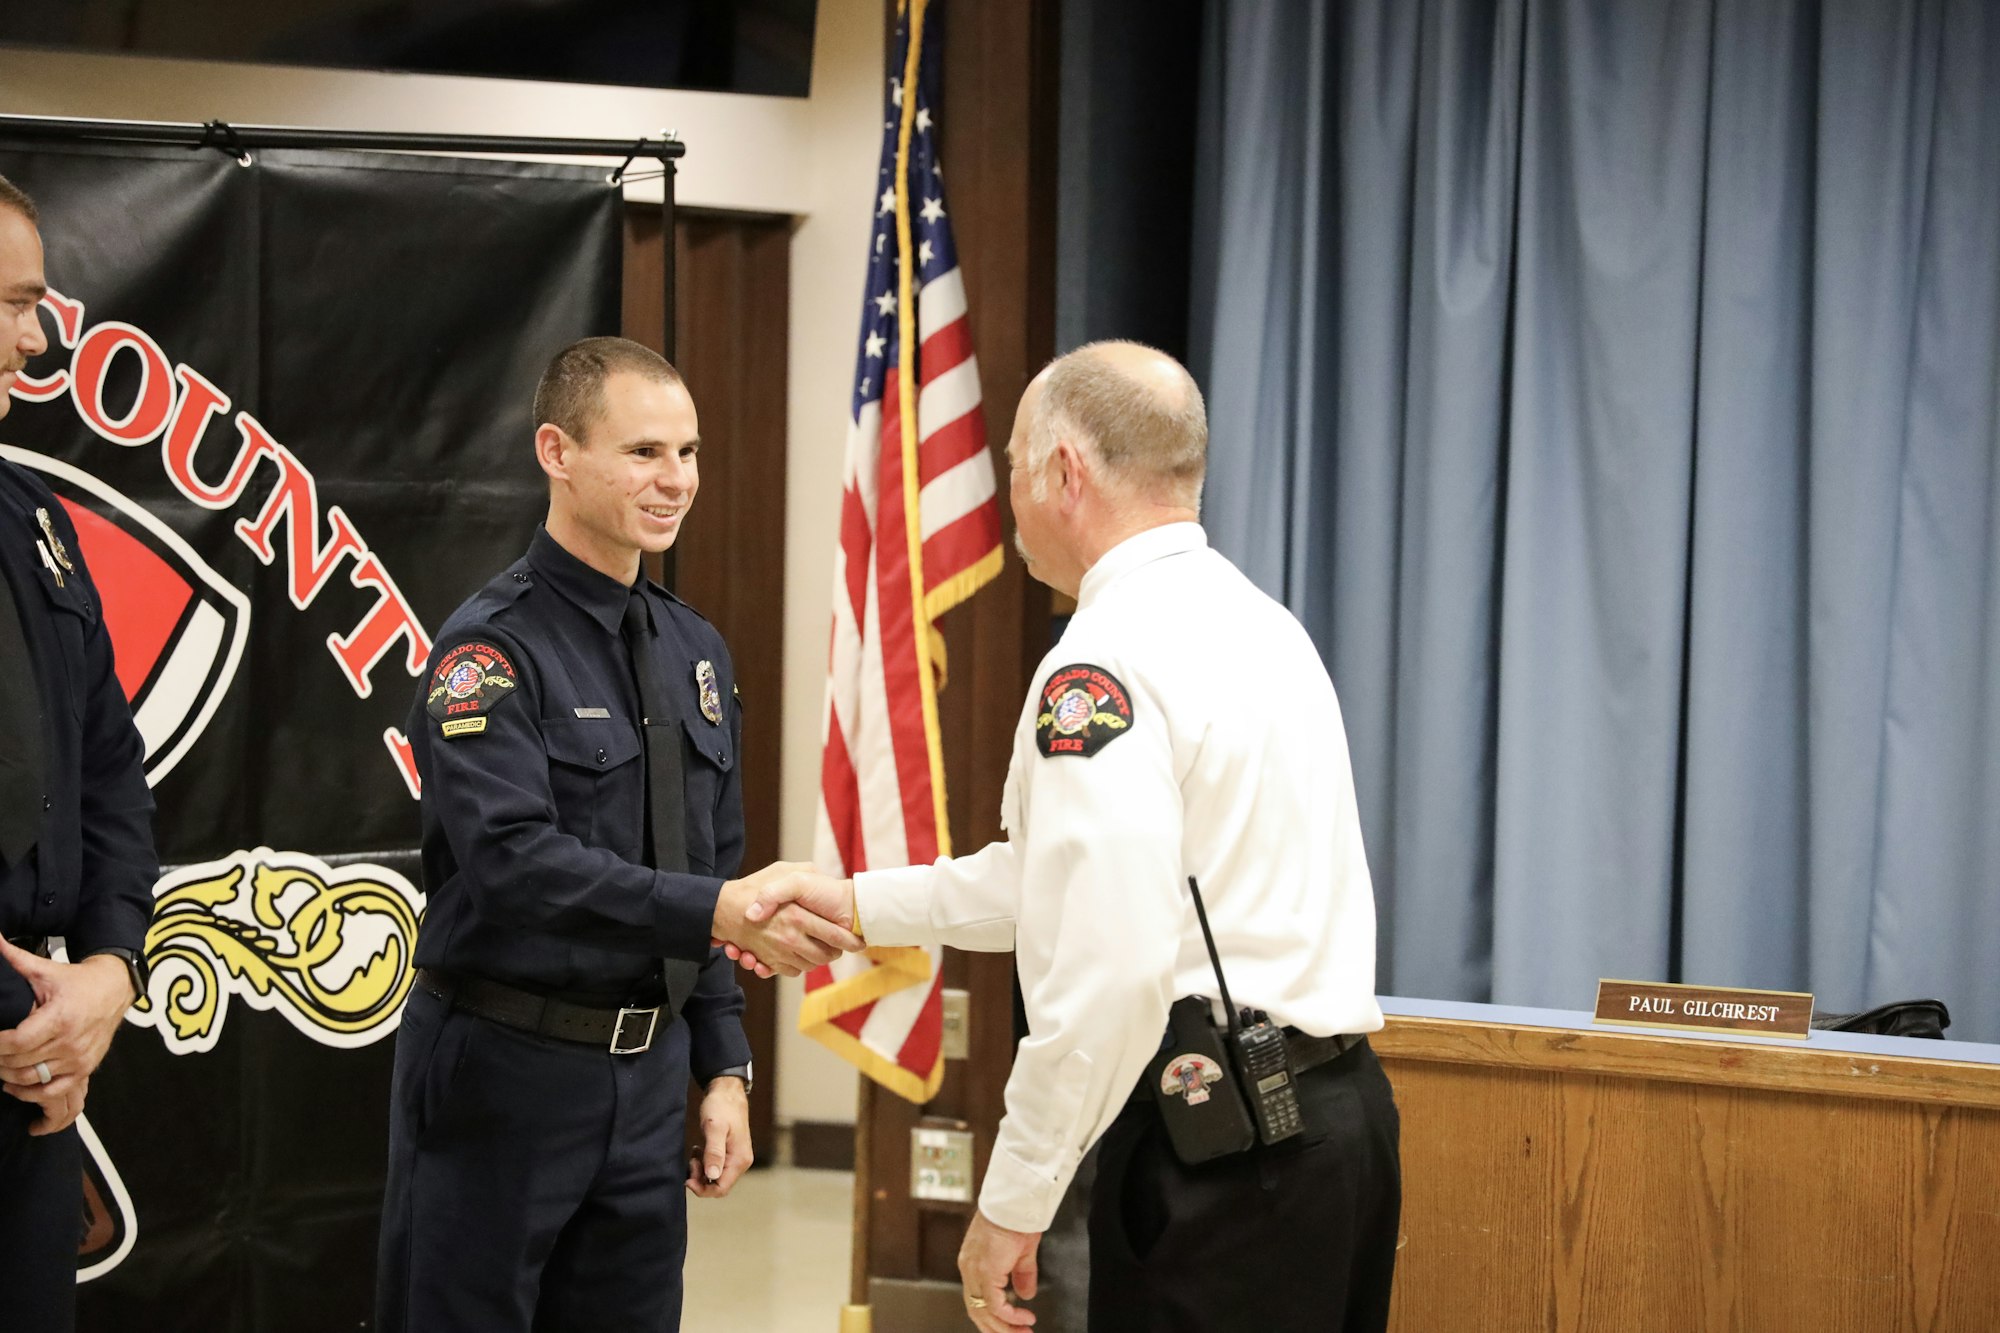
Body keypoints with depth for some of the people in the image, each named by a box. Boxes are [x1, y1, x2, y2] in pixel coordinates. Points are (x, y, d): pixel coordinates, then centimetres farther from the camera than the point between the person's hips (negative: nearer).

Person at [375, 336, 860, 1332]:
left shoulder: (696, 651, 11)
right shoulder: (493, 649, -12)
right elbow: (518, 860, -24)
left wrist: (723, 1066, 12)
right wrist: (715, 910, -33)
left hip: (648, 1070, 6)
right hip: (505, 1065, -6)